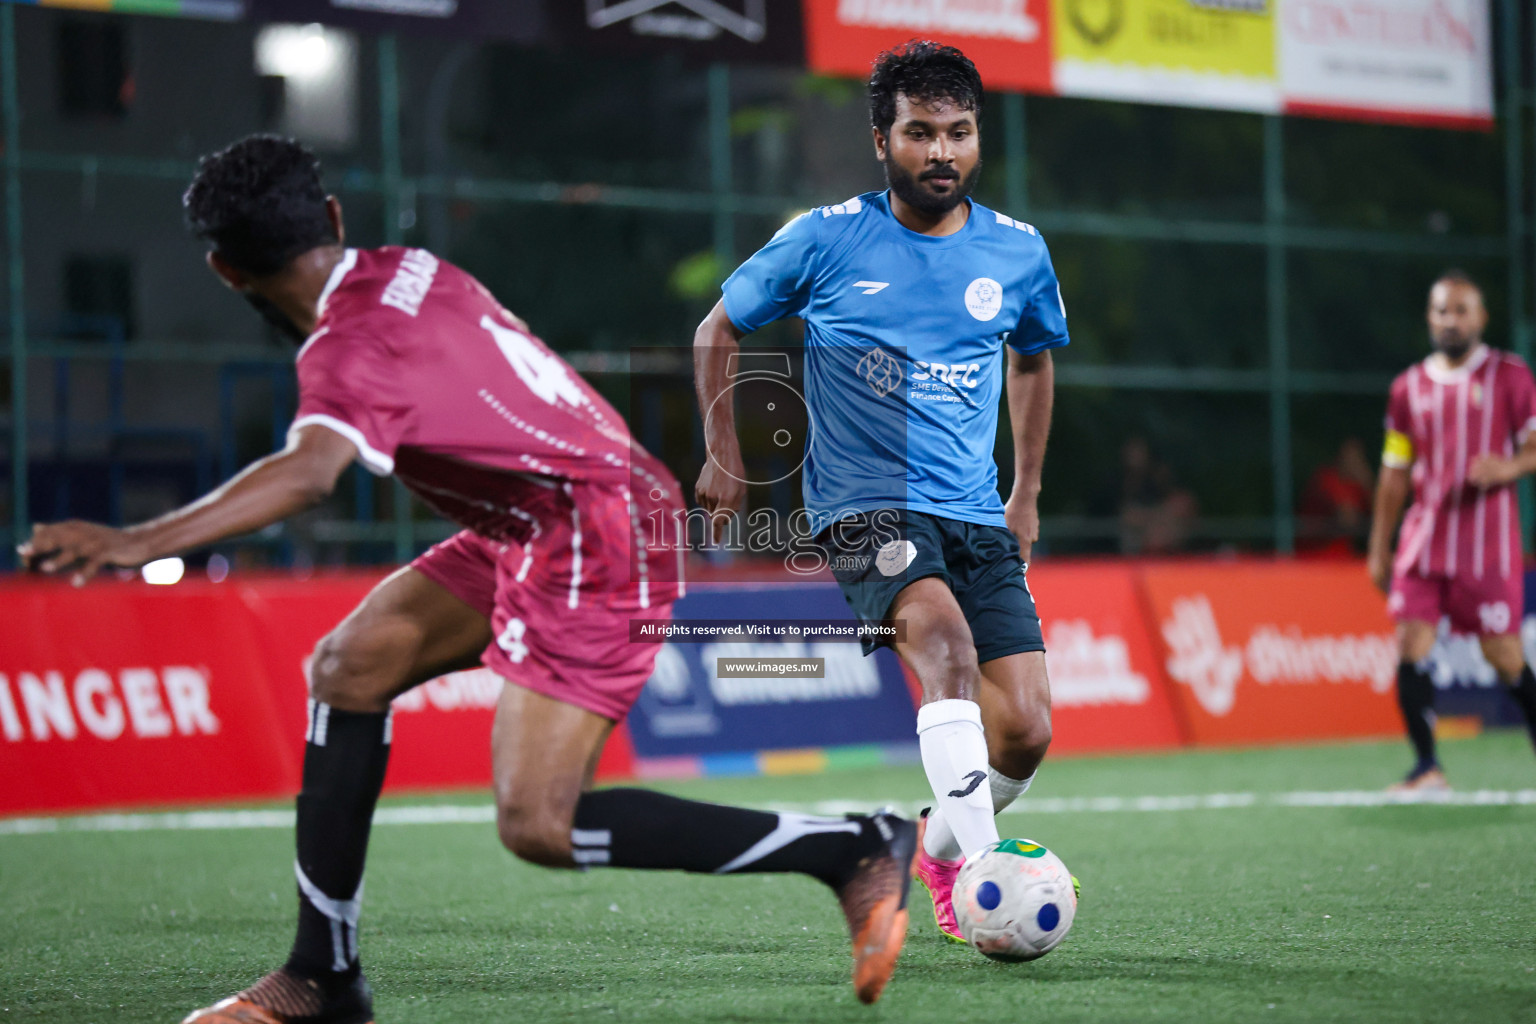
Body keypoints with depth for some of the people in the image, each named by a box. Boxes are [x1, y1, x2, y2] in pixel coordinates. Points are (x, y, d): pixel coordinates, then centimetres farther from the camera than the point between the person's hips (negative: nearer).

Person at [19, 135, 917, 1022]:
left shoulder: (353, 348, -19)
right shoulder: (406, 271, 6)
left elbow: (309, 473, -38)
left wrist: (140, 542, -45)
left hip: (591, 543, -10)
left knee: (538, 827, -15)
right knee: (350, 667, 8)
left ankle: (858, 850, -7)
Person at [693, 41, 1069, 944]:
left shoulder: (1016, 252, 5)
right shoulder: (825, 240, -3)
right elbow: (719, 333, 12)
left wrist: (1027, 495, 24)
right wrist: (725, 456, 8)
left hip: (978, 517, 4)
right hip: (865, 506, -4)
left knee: (1027, 732, -5)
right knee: (947, 640, -33)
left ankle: (941, 848, 26)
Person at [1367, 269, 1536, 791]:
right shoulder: (1409, 387, 12)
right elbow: (1394, 474, 15)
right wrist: (1378, 550, 13)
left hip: (1488, 541, -3)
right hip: (1424, 539, 3)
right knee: (1410, 645, -10)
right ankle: (1426, 765, -6)